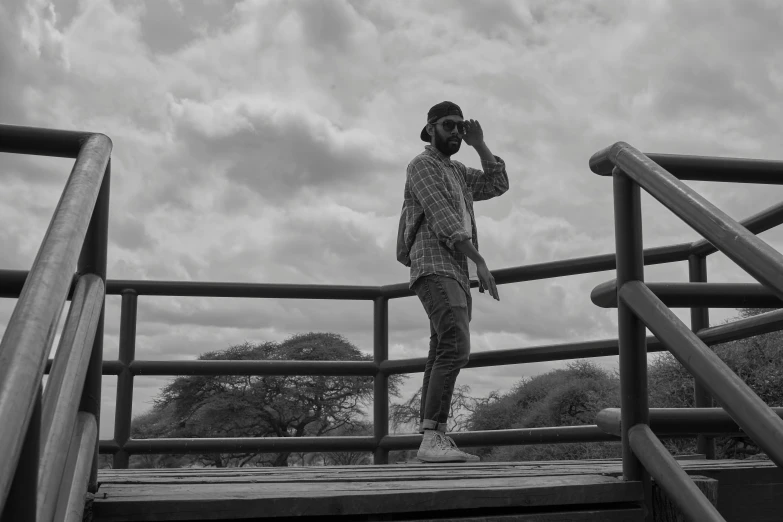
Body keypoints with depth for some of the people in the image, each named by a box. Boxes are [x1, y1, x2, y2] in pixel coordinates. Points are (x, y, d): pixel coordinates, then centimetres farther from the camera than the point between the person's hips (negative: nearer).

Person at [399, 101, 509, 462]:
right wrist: (481, 262, -17)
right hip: (435, 268, -9)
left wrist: (479, 144, 10)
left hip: (458, 273, 9)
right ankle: (432, 437, -30)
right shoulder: (422, 165, 0)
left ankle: (435, 440, -1)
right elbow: (444, 220, -11)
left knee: (443, 357, 2)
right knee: (455, 348, -24)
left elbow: (498, 184, 16)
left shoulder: (457, 172, 27)